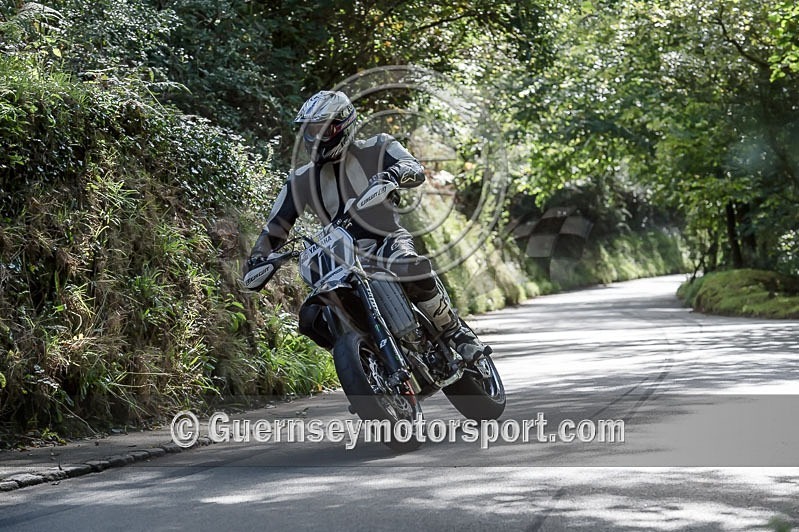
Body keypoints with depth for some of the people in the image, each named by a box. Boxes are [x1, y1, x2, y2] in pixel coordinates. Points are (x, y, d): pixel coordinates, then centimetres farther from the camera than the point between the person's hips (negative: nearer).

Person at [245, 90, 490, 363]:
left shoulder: (376, 149, 0)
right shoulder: (301, 180, 10)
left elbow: (416, 170, -16)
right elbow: (275, 226, 14)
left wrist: (394, 174, -40)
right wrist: (257, 259, -4)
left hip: (389, 241, -4)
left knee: (410, 268, -40)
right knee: (311, 320, -16)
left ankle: (456, 332, -23)